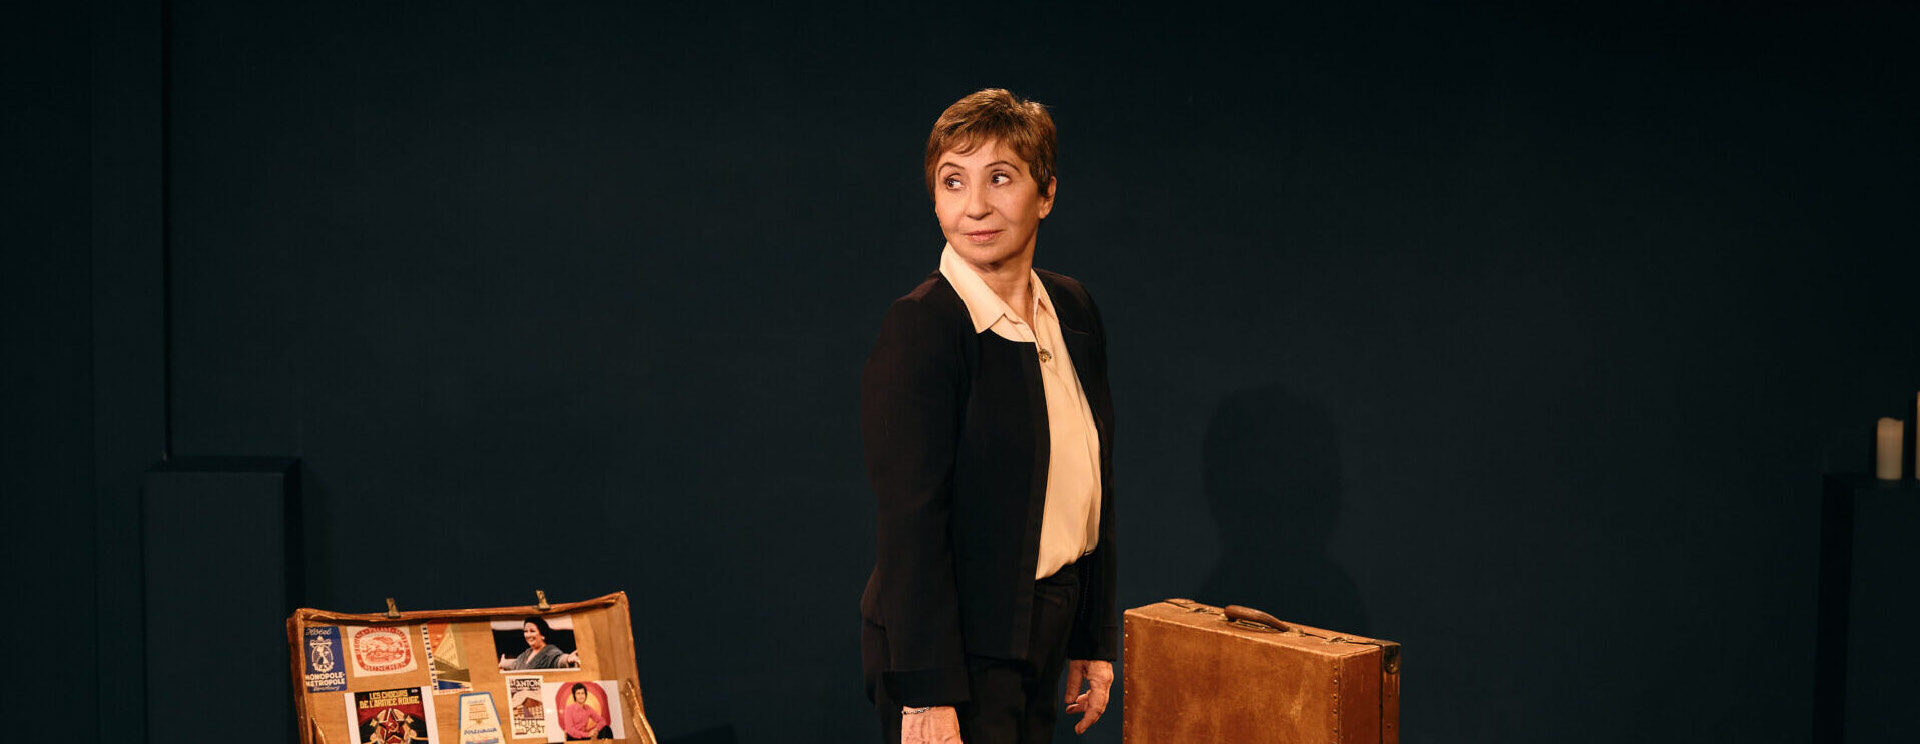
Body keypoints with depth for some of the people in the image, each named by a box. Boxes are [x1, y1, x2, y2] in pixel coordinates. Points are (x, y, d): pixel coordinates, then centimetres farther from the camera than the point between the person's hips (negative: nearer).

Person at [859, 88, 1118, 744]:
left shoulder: (1073, 311, 7)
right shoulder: (919, 326, -16)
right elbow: (911, 523, -19)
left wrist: (1093, 642, 15)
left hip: (1044, 638, 7)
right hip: (956, 652, -7)